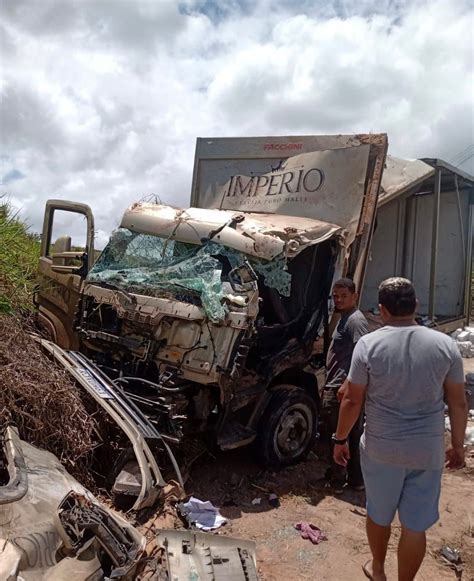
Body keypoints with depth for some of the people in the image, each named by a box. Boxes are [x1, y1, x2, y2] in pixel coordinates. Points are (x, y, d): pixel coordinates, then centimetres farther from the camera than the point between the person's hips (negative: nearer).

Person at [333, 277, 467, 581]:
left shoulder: (369, 344, -13)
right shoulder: (446, 345, -7)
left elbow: (352, 401, -8)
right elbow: (458, 403, 0)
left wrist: (340, 439, 5)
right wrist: (458, 445, 13)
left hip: (381, 448, 0)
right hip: (428, 450, 1)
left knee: (378, 514, 22)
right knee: (416, 525, 13)